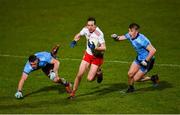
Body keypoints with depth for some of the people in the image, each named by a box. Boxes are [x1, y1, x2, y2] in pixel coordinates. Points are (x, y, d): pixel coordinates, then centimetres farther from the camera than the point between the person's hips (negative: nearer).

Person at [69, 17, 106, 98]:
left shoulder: (99, 33, -27)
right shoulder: (86, 29, -9)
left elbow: (104, 48, -27)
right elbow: (79, 35, 12)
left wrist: (95, 48, -43)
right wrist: (75, 41, -8)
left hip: (97, 57, -5)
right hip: (88, 54, 5)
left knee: (90, 79, -9)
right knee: (79, 75, -2)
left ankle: (98, 72, 23)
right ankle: (73, 93, 14)